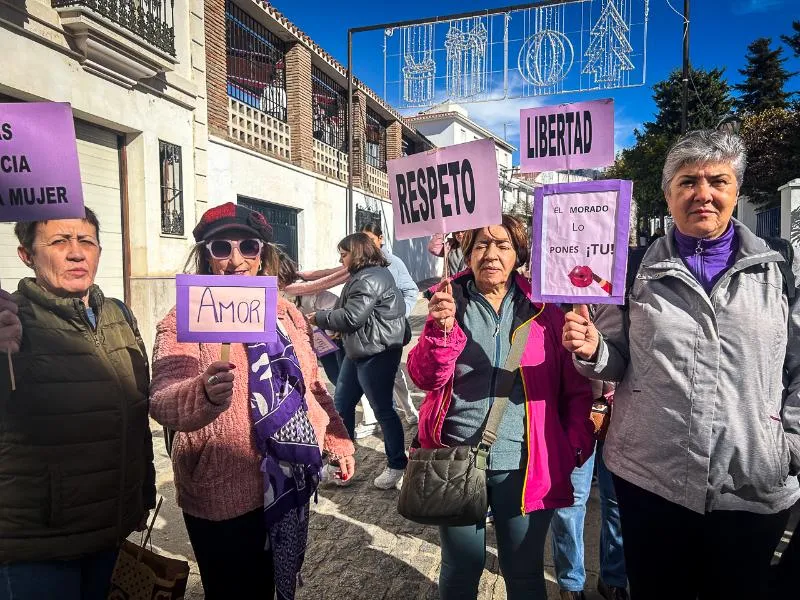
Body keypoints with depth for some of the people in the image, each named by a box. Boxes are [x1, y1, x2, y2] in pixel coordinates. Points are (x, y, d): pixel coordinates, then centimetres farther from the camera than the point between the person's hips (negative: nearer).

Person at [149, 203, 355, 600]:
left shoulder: (286, 313, 3)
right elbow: (162, 401, -28)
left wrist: (337, 438, 14)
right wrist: (204, 394, -48)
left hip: (291, 482, 5)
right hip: (223, 495, -5)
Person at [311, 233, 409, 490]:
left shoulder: (369, 279, -18)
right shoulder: (364, 274, 17)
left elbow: (351, 317, -23)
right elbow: (348, 310, 20)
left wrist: (319, 317, -10)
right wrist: (327, 319, 3)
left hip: (377, 353, -11)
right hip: (359, 351, 11)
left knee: (382, 409, 0)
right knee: (342, 404, 16)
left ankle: (397, 464, 16)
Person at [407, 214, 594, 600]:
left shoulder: (541, 307, 0)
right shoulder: (448, 302, 0)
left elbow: (575, 384, 3)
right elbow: (424, 378, -8)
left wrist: (577, 443, -8)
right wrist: (441, 328, -24)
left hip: (524, 464, 0)